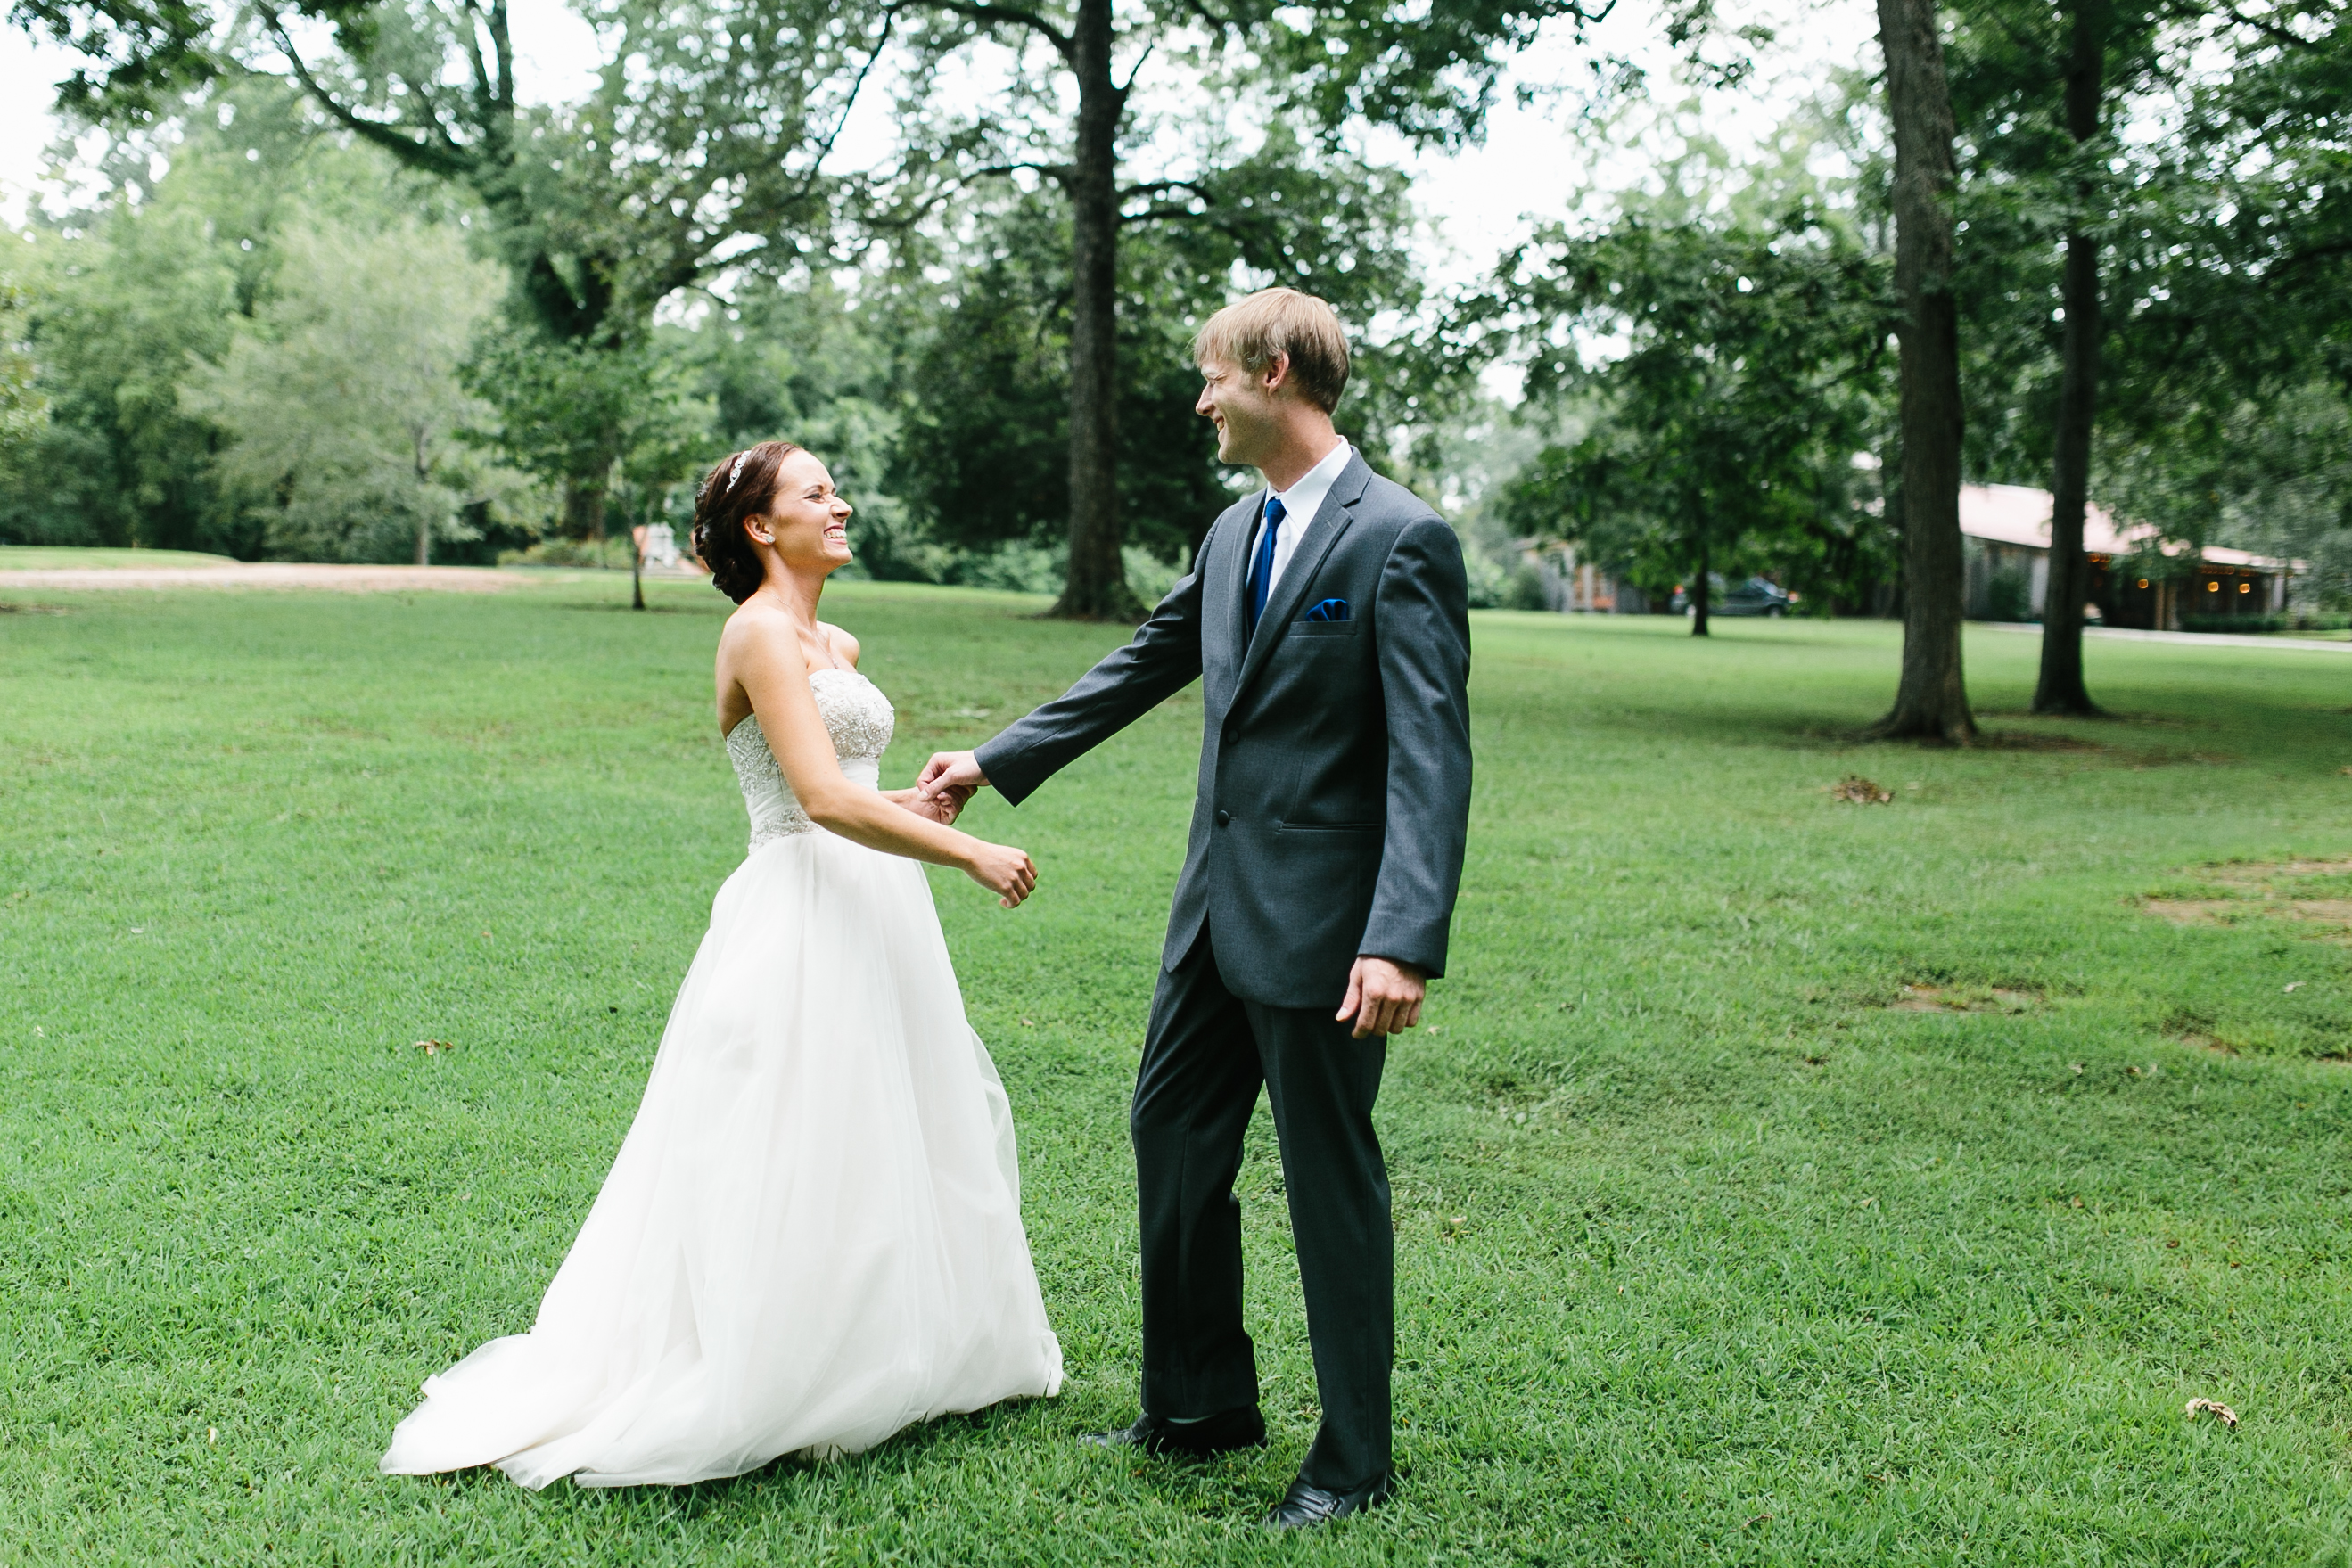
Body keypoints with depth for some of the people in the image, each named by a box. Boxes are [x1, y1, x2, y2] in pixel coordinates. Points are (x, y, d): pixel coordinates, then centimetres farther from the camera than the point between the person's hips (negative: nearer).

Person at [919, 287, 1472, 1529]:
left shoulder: (1402, 541, -15)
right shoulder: (1235, 533, 11)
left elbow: (1431, 760, -21)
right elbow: (1140, 669, 21)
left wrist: (1403, 941, -30)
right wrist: (995, 761, 22)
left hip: (1320, 924, -9)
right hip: (1219, 905, 9)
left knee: (1330, 1178, 3)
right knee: (1172, 1135, 16)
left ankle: (1353, 1460, 21)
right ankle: (1202, 1407, 34)